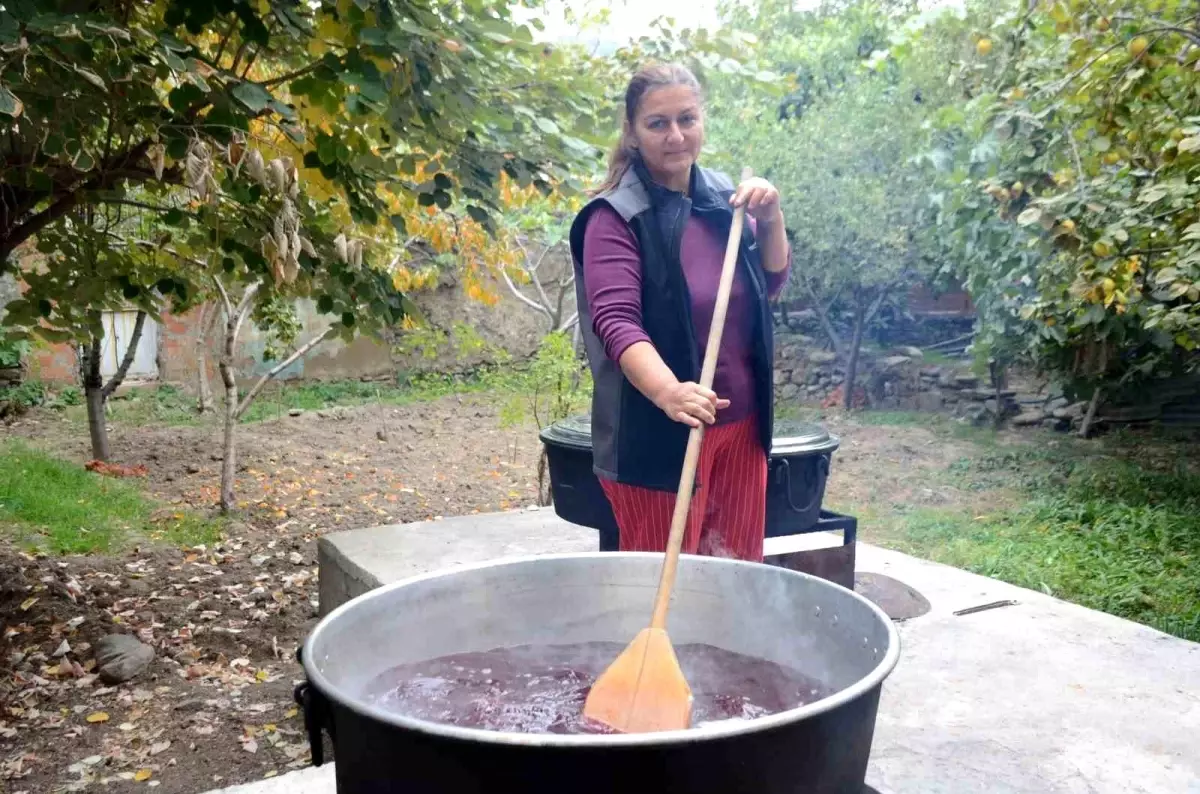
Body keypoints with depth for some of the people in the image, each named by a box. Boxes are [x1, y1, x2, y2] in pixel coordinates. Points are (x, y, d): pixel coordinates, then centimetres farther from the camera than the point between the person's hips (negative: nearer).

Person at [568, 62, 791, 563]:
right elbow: (615, 320, -25)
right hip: (656, 433, -6)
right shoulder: (615, 216, -14)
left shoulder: (722, 196, 5)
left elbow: (771, 285, 12)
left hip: (740, 424, 6)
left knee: (738, 571, 17)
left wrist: (769, 219, -7)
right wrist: (668, 391, -42)